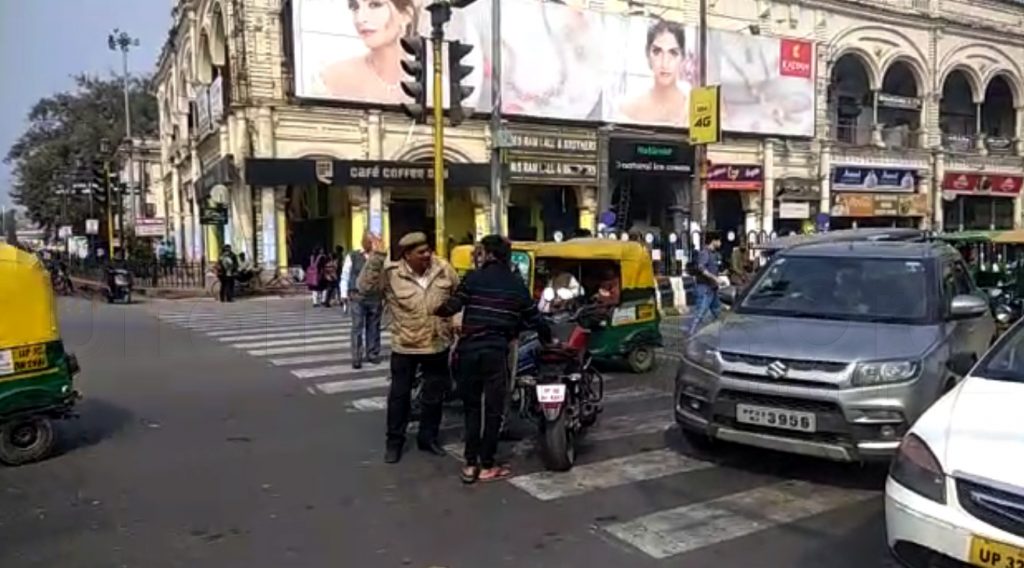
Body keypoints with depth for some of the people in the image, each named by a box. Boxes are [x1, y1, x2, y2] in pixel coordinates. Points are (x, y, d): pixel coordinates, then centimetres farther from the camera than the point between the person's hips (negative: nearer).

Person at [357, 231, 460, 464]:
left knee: (434, 395, 14)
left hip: (438, 345, 3)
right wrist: (376, 257, -31)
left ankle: (428, 437, 31)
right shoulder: (391, 273, -13)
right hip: (405, 346, -3)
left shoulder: (443, 268, -4)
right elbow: (364, 287, -23)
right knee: (399, 394, 8)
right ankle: (394, 441, 24)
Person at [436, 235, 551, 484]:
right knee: (494, 409, 7)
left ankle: (470, 464, 13)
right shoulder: (517, 285, 9)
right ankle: (487, 466, 11)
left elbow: (452, 307, -3)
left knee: (471, 407, 12)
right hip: (496, 351, -1)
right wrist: (548, 339, 33)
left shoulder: (473, 278, 3)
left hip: (469, 349, 1)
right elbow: (534, 319, 16)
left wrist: (435, 311, 19)